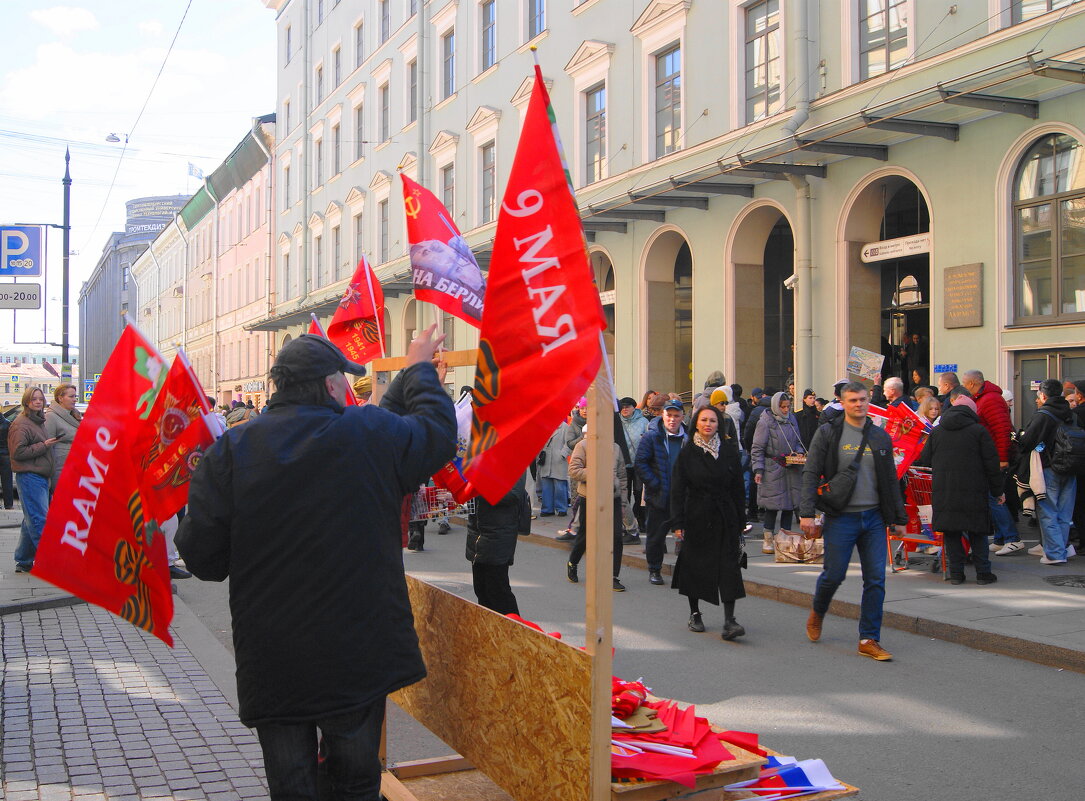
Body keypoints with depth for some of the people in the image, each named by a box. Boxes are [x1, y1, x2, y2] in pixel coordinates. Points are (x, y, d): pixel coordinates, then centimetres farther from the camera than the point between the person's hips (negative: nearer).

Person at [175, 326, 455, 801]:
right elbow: (438, 428, 9)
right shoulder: (372, 434, -10)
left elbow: (201, 553, -7)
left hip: (272, 663, 1)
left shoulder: (232, 451, -7)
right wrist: (418, 370, 25)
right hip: (359, 654, -1)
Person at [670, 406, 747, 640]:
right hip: (697, 518, -1)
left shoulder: (729, 450, 4)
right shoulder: (687, 452, 0)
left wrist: (740, 521, 3)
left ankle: (729, 620, -12)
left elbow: (738, 488, 7)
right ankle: (695, 613, 23)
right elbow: (677, 489, -2)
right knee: (694, 565, 7)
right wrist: (678, 523, -9)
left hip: (725, 519, 1)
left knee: (729, 566, -8)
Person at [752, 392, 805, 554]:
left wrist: (799, 453, 2)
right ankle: (768, 539, 4)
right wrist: (758, 469, -15)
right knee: (773, 504, -5)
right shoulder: (765, 422, -8)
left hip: (791, 468, 6)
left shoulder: (792, 419, 11)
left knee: (790, 503, 7)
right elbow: (757, 449, -8)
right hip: (772, 469, -6)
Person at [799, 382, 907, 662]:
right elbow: (811, 474, -5)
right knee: (834, 574, 2)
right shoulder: (828, 433, -2)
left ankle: (869, 640, 8)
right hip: (841, 517, -3)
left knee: (876, 579, 0)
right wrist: (806, 513, -14)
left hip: (874, 518, 3)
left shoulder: (880, 437, 9)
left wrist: (898, 518, 14)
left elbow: (890, 480, 15)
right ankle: (817, 614, 33)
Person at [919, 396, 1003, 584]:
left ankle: (956, 572, 7)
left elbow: (925, 459, 10)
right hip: (973, 491, -2)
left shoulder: (936, 432, 7)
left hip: (943, 491, 2)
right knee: (977, 533, 7)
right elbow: (992, 463, -2)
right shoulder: (979, 431, -2)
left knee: (951, 532, 7)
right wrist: (997, 491, 6)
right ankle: (983, 572, 8)